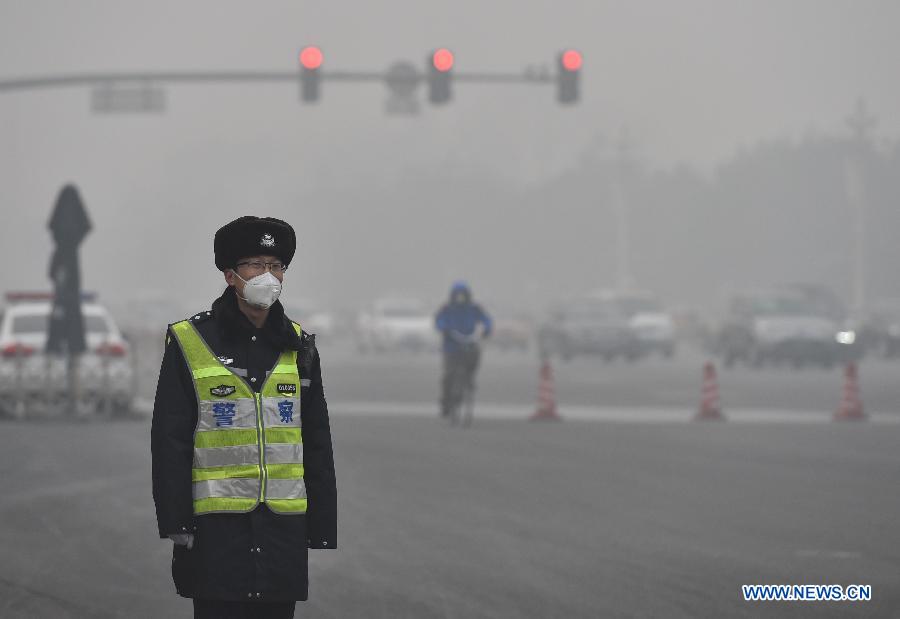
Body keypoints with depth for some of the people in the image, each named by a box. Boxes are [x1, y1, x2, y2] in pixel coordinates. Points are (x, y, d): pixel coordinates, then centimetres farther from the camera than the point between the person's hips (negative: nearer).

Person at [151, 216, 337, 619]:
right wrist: (176, 524, -9)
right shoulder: (189, 343, -2)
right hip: (216, 530, -4)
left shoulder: (299, 347, 11)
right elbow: (169, 442, -3)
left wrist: (322, 528, 10)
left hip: (284, 527, 4)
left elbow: (318, 447, 14)